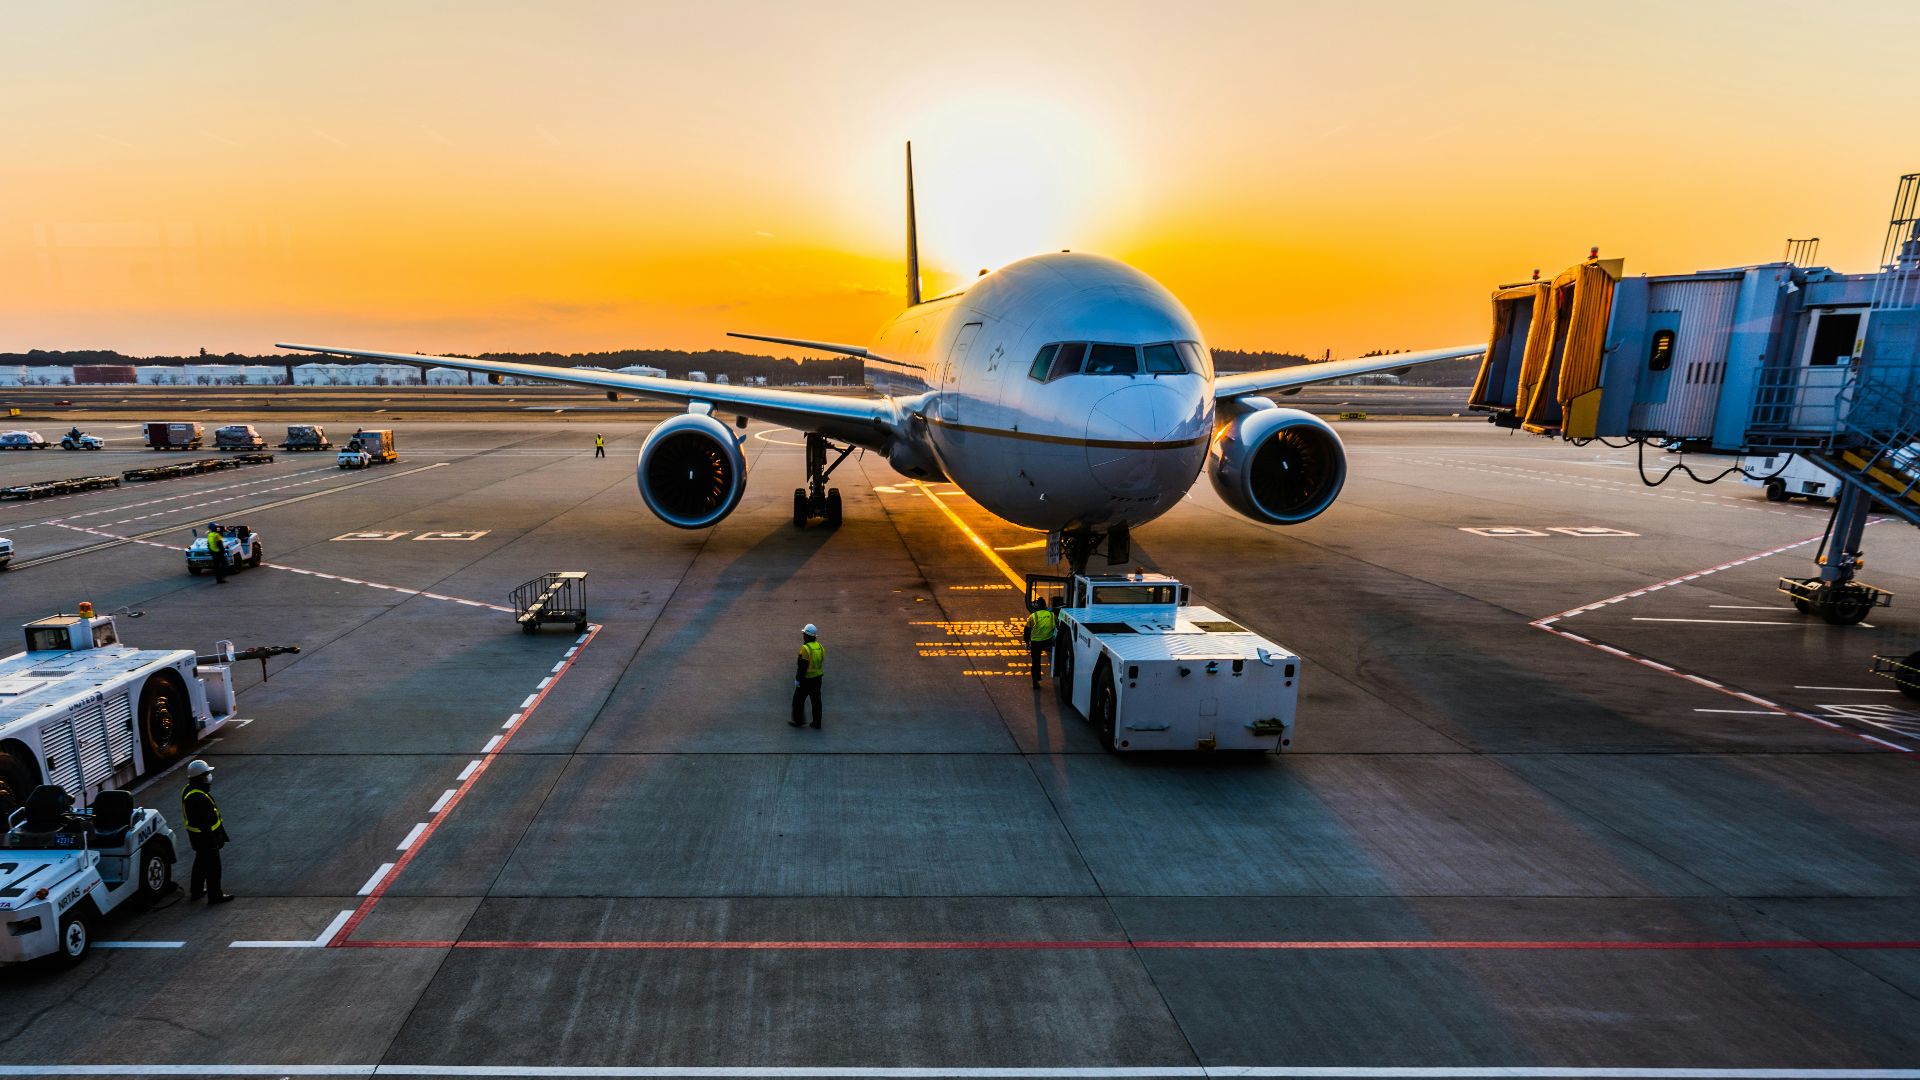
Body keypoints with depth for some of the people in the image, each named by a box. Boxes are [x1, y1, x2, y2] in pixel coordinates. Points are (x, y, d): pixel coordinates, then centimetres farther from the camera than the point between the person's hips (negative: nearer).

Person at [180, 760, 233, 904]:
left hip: (196, 835, 10)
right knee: (213, 867, 2)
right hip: (205, 837, -10)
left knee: (201, 863, 25)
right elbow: (205, 823, -28)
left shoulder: (189, 791, 3)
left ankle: (196, 891, 39)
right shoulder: (199, 797, -31)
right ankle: (215, 896, 12)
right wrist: (213, 841, -20)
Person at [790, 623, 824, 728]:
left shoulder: (805, 648, -20)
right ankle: (816, 722, 15)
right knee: (816, 701, 12)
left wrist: (797, 679, -13)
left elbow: (802, 666, -20)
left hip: (806, 679, -7)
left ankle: (797, 721, 17)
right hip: (817, 678, 7)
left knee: (798, 700, 9)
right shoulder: (820, 646, 4)